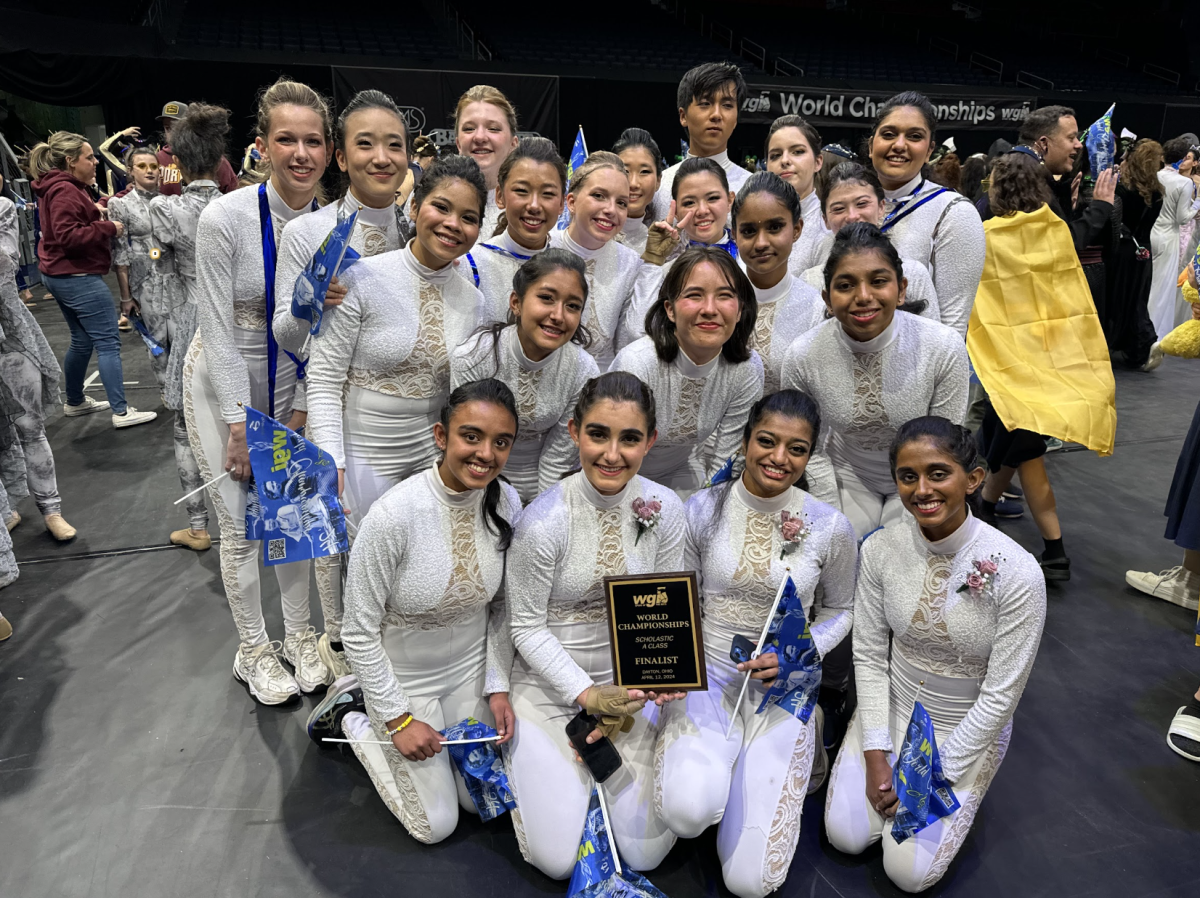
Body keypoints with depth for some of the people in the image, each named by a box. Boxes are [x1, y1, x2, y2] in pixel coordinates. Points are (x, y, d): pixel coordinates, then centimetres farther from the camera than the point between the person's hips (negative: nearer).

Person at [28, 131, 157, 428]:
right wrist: (108, 228, -20)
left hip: (61, 275, 11)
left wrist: (101, 212, 6)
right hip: (78, 277, -11)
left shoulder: (63, 187, 15)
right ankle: (121, 412, -9)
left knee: (82, 340, 19)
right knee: (108, 342, -9)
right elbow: (68, 236, -26)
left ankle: (75, 402, 30)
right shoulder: (64, 191, -18)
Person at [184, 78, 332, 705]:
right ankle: (253, 650, 25)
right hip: (223, 383, -3)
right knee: (243, 527, 4)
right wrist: (239, 424, -18)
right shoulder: (225, 217, -22)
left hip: (291, 383, 4)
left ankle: (298, 635, 31)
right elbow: (218, 328, -19)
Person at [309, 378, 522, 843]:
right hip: (402, 677, -5)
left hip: (471, 667, 5)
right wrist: (398, 718, -15)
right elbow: (360, 633, -20)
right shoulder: (393, 516, -32)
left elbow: (501, 605, 0)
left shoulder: (506, 503, -16)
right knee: (437, 825, 8)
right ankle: (351, 714, 25)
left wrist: (498, 686, -4)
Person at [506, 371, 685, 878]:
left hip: (630, 685, 3)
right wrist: (588, 695, -18)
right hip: (550, 684, -3)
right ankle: (526, 760, 24)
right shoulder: (544, 520, -23)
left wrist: (636, 694, -12)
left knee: (647, 854, 3)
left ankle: (600, 750, 27)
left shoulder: (665, 509, -12)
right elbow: (527, 628, -13)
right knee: (557, 861, -3)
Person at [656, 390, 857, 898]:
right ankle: (708, 761, 7)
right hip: (707, 677, 0)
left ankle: (803, 744, 17)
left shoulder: (831, 527, -7)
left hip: (782, 689, 0)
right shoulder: (702, 510, -6)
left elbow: (840, 609, 9)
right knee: (687, 812, -31)